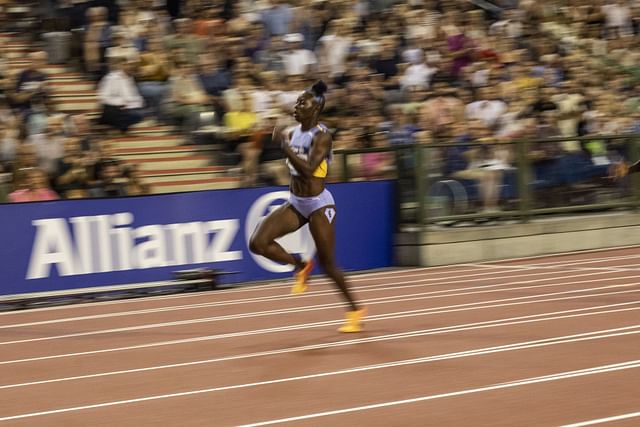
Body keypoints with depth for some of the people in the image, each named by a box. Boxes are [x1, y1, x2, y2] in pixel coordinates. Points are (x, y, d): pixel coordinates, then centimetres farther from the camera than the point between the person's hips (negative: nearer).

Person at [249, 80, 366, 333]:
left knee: (327, 264, 1)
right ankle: (300, 266, 12)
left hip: (318, 204, -7)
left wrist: (283, 144, -30)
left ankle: (355, 310, 21)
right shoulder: (293, 133, 5)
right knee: (258, 243, -12)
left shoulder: (322, 136, -17)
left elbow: (307, 169, -30)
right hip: (295, 203, 7)